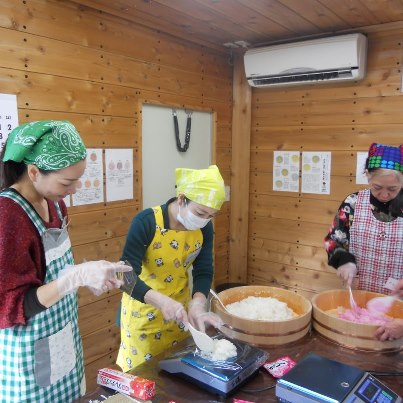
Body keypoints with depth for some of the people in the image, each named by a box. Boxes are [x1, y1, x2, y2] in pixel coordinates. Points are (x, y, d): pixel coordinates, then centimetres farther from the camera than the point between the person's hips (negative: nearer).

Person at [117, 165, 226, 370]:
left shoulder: (204, 228, -12)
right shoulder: (146, 222, -27)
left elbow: (203, 271, -10)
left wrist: (197, 305, -28)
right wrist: (161, 301, -43)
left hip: (180, 306, 5)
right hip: (144, 309, -4)